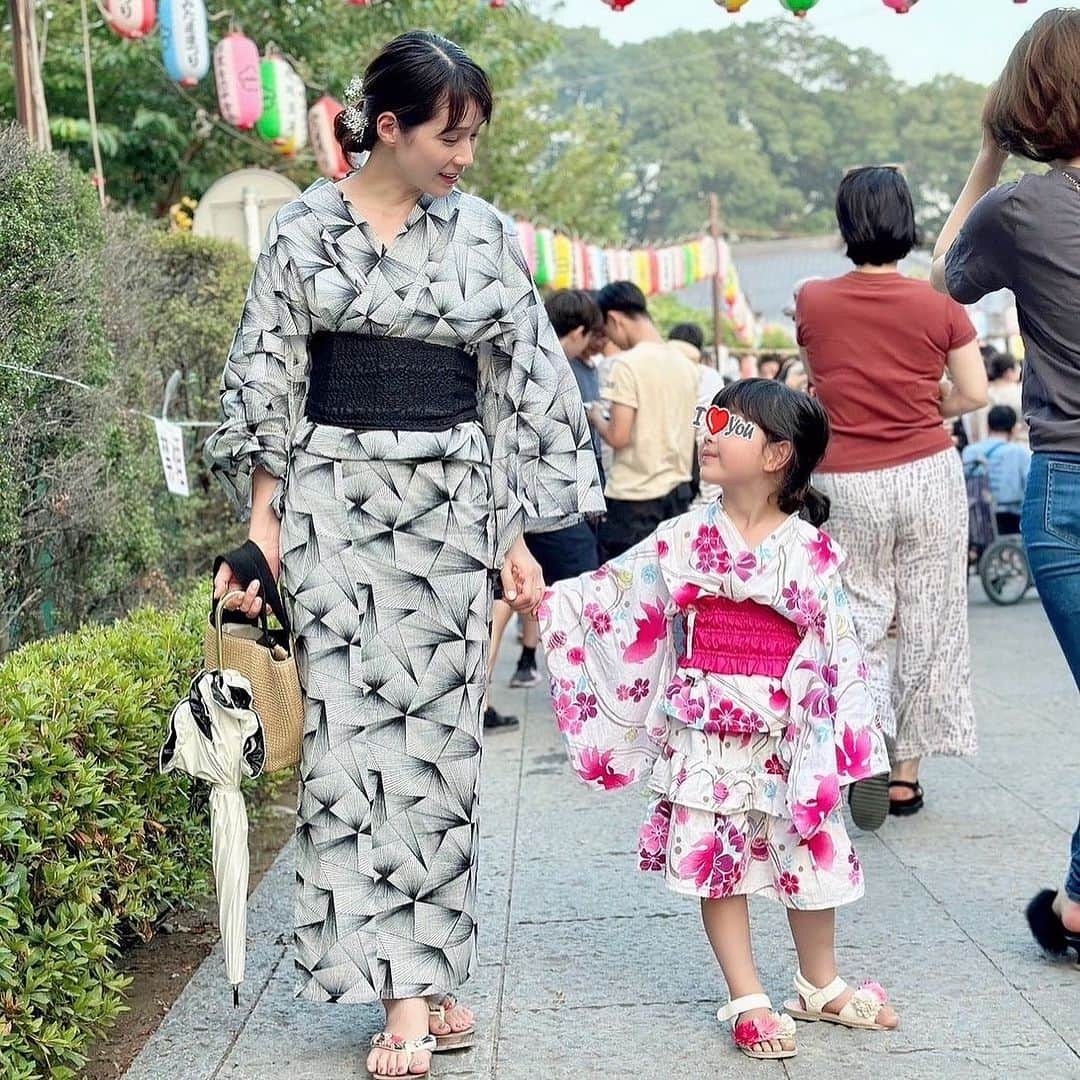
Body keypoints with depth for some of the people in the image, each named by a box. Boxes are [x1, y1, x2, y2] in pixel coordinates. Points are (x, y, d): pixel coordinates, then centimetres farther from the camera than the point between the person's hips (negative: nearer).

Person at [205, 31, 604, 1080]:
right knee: (352, 727, -5)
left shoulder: (483, 233, 6)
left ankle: (422, 975, 12)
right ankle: (409, 991, 0)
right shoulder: (304, 227, 2)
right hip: (333, 500, -1)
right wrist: (262, 522, -2)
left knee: (436, 733, 2)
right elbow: (269, 378, 4)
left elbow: (521, 385, 8)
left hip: (450, 504, 1)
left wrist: (517, 535, 4)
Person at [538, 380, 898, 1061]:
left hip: (788, 732, 0)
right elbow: (614, 590, 5)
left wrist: (836, 736, -5)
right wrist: (546, 599, -3)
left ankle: (821, 986, 31)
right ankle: (747, 1000, 14)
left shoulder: (811, 550, -4)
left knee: (811, 851, 10)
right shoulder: (689, 537, -1)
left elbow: (836, 647, -2)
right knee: (716, 860, 3)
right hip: (706, 730, 1)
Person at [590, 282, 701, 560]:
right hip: (678, 493, 7)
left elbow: (618, 436, -15)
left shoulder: (627, 364, -13)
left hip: (634, 499, -7)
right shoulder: (686, 364, 8)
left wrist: (596, 417, 2)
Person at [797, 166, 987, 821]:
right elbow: (975, 394, -3)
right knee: (927, 625, 9)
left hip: (847, 483, 1)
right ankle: (907, 773, 12)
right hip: (930, 475, 0)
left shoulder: (813, 303, -3)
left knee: (860, 621, 12)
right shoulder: (938, 306, -6)